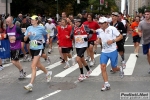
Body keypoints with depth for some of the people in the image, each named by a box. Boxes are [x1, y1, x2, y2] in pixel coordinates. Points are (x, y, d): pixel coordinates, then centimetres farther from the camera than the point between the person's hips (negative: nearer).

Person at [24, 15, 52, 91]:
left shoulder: (41, 28, -7)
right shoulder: (29, 28, 4)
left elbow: (46, 34, 12)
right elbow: (25, 39, 2)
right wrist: (27, 35, -16)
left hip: (38, 48, -6)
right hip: (32, 48, 6)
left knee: (33, 66, -15)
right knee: (38, 65, 22)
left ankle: (30, 84, -17)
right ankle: (48, 73, 49)